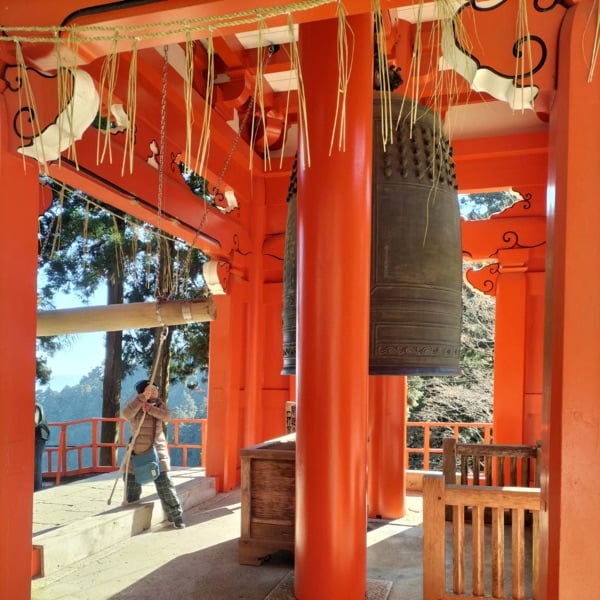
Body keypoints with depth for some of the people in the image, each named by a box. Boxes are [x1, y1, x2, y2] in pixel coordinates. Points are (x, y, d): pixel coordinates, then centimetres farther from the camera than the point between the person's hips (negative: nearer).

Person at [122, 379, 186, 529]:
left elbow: (167, 415, -12)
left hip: (157, 452, 2)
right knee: (131, 483, 9)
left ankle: (176, 517, 8)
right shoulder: (136, 406, -7)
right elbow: (126, 414, -29)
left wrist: (150, 408, -24)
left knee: (164, 484, -2)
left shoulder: (158, 403, 6)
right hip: (138, 452, -2)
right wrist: (143, 397, -35)